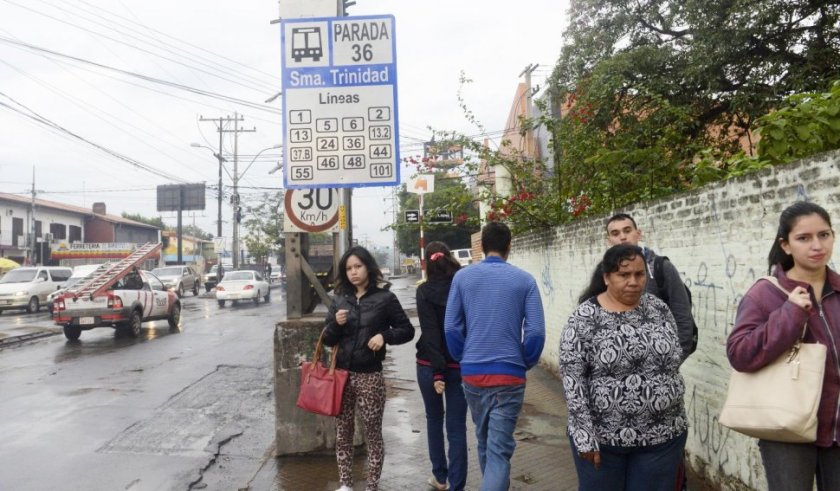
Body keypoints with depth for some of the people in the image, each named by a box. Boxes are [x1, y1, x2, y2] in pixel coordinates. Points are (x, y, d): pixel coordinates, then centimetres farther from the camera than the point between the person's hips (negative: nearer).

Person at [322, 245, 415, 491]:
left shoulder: (385, 297, -4)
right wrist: (336, 324, -13)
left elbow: (407, 330, 0)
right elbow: (328, 340, 8)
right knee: (342, 433, 12)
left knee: (373, 434, 7)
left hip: (370, 376, -3)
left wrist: (384, 335, -18)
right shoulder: (340, 299, 6)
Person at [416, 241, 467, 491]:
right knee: (457, 427, 4)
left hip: (430, 365, -1)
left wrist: (437, 370, -16)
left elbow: (429, 333, -15)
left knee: (434, 419, 19)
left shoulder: (425, 291, -8)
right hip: (461, 365, 1)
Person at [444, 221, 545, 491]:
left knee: (484, 442, 22)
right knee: (499, 450, 0)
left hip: (471, 373, 3)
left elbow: (451, 327, -1)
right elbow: (536, 332, -8)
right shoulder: (525, 280, -4)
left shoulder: (462, 277, 0)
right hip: (509, 375, -3)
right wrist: (525, 363, 9)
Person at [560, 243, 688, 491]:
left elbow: (673, 361, 10)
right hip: (601, 436, -3)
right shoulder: (585, 318, -11)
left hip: (662, 435, 3)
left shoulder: (659, 308, 2)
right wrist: (584, 437, -15)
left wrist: (675, 420, 11)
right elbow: (572, 379, -13)